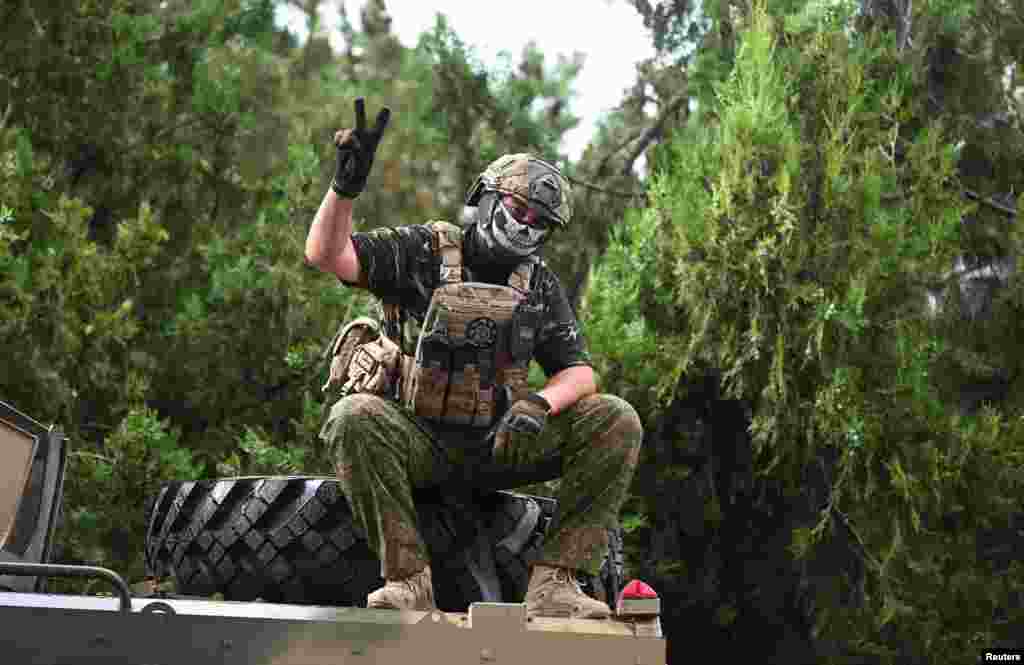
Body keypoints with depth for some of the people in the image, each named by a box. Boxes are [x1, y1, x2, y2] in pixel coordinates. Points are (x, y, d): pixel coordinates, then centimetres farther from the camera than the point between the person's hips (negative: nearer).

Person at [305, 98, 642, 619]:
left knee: (615, 420, -17)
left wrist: (539, 404, -19)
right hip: (420, 441, -3)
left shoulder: (539, 287, 12)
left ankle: (555, 581, -21)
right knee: (356, 416, -36)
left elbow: (578, 371, 5)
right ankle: (408, 578, -29)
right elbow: (325, 254, -13)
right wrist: (347, 182, -31)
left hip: (500, 441, 3)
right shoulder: (422, 252, 0)